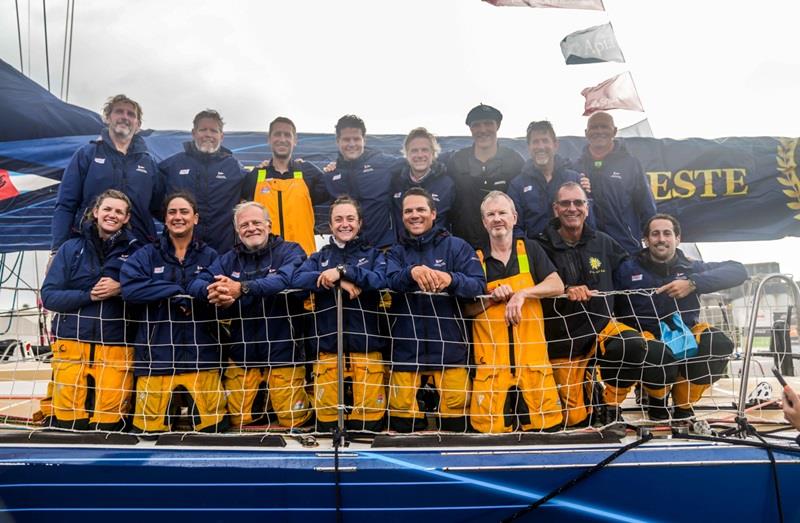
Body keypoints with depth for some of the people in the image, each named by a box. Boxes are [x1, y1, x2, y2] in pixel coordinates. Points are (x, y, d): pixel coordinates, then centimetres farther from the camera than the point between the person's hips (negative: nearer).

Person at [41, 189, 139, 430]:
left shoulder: (134, 252, 5)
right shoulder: (71, 248, 6)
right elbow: (49, 296, 1)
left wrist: (121, 290, -15)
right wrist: (89, 295, -12)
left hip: (116, 347, 0)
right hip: (72, 344, 1)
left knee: (109, 421, -2)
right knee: (67, 420, 0)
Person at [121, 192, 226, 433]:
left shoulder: (210, 256, 9)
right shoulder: (146, 255, 8)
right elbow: (130, 288, -10)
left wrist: (182, 297, -15)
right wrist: (177, 290, -13)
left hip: (201, 358, 0)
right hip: (156, 358, 0)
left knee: (212, 429, 0)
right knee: (150, 430, 2)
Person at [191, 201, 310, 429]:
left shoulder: (289, 251, -5)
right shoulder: (230, 259, 8)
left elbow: (286, 279, -25)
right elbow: (196, 284, -3)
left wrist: (242, 288, -37)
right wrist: (212, 291, -28)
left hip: (282, 351, -3)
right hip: (242, 353, 4)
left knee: (292, 421, 1)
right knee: (239, 421, 10)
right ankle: (260, 399, 41)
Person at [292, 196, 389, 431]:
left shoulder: (373, 254, 12)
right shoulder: (319, 257, 15)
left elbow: (381, 280, -10)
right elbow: (298, 279, -6)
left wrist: (342, 271, -20)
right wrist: (339, 282, -17)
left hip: (366, 342, -1)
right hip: (328, 343, 1)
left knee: (369, 414, -4)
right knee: (326, 413, 0)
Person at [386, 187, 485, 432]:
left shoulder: (456, 246, 4)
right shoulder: (396, 252, 10)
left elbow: (478, 284, -7)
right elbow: (390, 281, -11)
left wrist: (451, 279, -28)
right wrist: (412, 272, -32)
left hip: (448, 345, -2)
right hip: (407, 346, 2)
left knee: (456, 405, 1)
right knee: (402, 409, 6)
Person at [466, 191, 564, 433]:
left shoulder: (530, 249, 9)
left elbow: (557, 286, -1)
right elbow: (466, 308, 7)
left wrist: (523, 293, -14)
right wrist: (492, 298, -10)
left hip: (532, 356, 1)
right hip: (490, 361, 0)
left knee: (547, 424, -2)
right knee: (489, 429, -7)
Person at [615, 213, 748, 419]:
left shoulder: (690, 268, 2)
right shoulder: (628, 270, 1)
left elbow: (738, 271, -9)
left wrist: (693, 283, -21)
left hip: (684, 339, 3)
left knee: (719, 343, -27)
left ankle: (683, 404, -3)